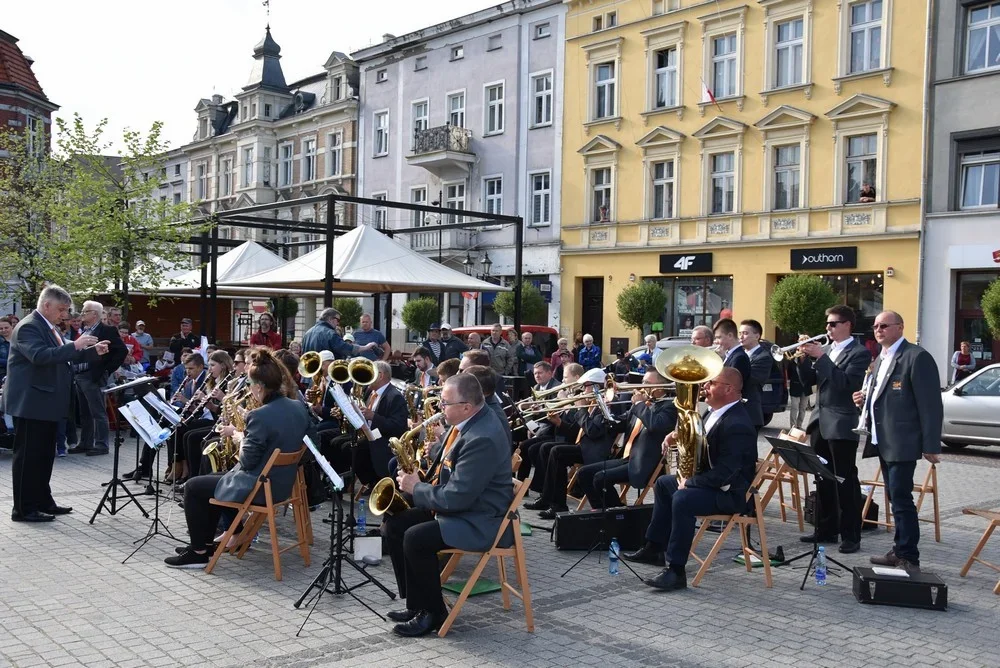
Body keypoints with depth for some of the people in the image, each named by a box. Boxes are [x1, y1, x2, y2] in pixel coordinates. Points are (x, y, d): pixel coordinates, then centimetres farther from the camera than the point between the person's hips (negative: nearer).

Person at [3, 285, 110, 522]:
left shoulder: (48, 327, 15)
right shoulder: (28, 327, -16)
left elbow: (62, 356, 20)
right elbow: (41, 356, -31)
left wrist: (93, 352, 6)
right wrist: (75, 345, -32)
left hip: (47, 401, 10)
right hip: (31, 403, -10)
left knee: (45, 455, 15)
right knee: (28, 456, -4)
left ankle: (43, 501, 23)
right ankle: (24, 509, 2)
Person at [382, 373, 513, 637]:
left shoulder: (482, 439, -28)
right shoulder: (471, 419, 3)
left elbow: (457, 498, -28)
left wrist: (416, 488, -14)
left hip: (480, 522, -11)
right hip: (455, 505, 11)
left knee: (416, 539, -26)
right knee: (393, 525, 3)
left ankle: (433, 612, -5)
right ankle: (417, 603, 13)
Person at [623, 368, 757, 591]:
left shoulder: (737, 424, -26)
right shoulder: (716, 411, 6)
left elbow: (724, 473, -30)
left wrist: (690, 482, -21)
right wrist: (678, 434, 3)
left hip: (729, 491, -12)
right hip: (710, 479, 12)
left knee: (682, 498, -34)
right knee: (663, 483, 22)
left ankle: (676, 570, -27)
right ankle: (655, 548, 29)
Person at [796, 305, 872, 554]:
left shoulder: (859, 353, -8)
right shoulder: (825, 349, 14)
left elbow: (846, 383, -22)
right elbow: (808, 380, 14)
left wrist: (821, 356, -21)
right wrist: (804, 358, -3)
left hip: (841, 424, -8)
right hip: (820, 421, 8)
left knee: (845, 480, -4)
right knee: (823, 479, 13)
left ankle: (851, 536, 2)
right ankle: (826, 530, 23)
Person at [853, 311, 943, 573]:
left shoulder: (917, 356, -12)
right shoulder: (880, 359, 16)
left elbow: (930, 404, -16)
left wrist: (931, 445, -18)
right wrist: (865, 400, 4)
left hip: (902, 442, -9)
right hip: (883, 441, 9)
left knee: (901, 499, -7)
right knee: (895, 499, 14)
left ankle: (909, 559, 0)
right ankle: (900, 550, 22)